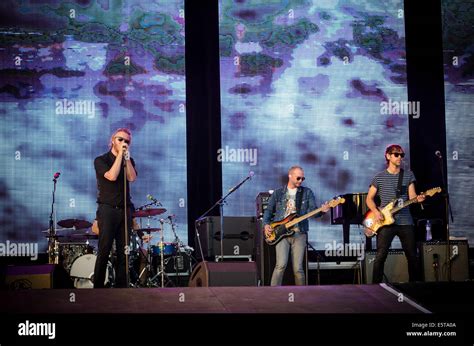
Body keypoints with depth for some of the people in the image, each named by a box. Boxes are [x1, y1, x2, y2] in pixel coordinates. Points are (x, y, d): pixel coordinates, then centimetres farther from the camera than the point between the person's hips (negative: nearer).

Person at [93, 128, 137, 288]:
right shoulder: (101, 160, 2)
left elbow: (132, 178, -3)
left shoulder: (128, 161, 16)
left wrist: (126, 157, -7)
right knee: (104, 251, -9)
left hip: (125, 209, 5)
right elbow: (112, 176, -15)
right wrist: (119, 155, -9)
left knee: (123, 252, 1)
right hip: (107, 209, -4)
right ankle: (98, 287, -6)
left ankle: (121, 287, 3)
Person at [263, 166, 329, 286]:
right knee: (281, 264, -16)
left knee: (298, 268, -3)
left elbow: (313, 211, 2)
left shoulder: (307, 192, 10)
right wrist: (266, 224, 1)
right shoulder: (278, 193, 11)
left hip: (299, 233, 1)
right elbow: (269, 210, 17)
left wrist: (322, 210, -19)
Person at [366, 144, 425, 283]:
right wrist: (376, 212, -11)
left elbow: (411, 196, 3)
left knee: (412, 256, 7)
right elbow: (369, 198, 7)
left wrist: (417, 199, -20)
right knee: (380, 256, -8)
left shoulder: (408, 175, 9)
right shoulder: (379, 177, 3)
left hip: (406, 221, 2)